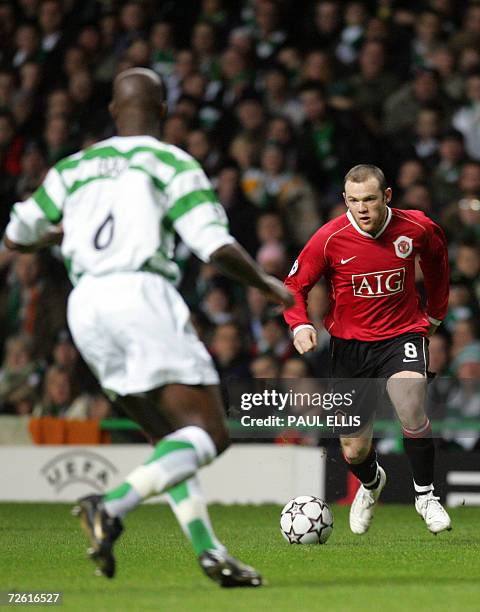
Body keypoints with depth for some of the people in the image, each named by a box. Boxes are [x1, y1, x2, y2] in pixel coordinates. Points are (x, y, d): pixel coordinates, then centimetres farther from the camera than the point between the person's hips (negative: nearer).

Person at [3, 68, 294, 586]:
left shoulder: (74, 167, 17)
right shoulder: (173, 164, 2)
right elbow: (216, 246, -8)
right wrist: (268, 285, 10)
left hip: (84, 306, 6)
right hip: (141, 292, -6)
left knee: (170, 440, 16)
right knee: (208, 435, -7)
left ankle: (209, 552, 4)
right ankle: (112, 506, -28)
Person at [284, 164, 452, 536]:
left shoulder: (418, 228, -10)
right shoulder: (330, 239, -15)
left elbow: (437, 261, 14)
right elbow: (295, 286, -3)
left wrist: (435, 314, 19)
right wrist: (300, 325, -21)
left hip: (402, 335, -1)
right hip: (349, 342, 1)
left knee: (410, 409, -31)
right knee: (353, 452, 3)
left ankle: (425, 494, -8)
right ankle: (371, 483, 42)